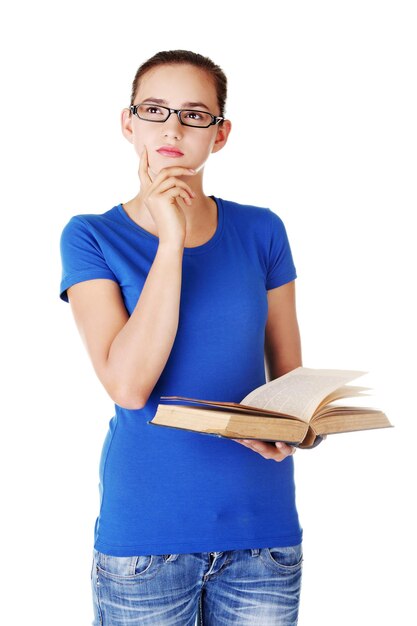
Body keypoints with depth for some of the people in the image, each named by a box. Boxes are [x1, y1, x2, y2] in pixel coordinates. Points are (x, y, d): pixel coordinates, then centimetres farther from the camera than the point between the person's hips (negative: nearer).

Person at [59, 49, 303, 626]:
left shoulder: (261, 232, 3)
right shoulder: (92, 237, -4)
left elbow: (289, 374, 10)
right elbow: (128, 386, -16)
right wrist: (171, 241, -17)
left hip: (263, 524, 2)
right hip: (145, 529, -2)